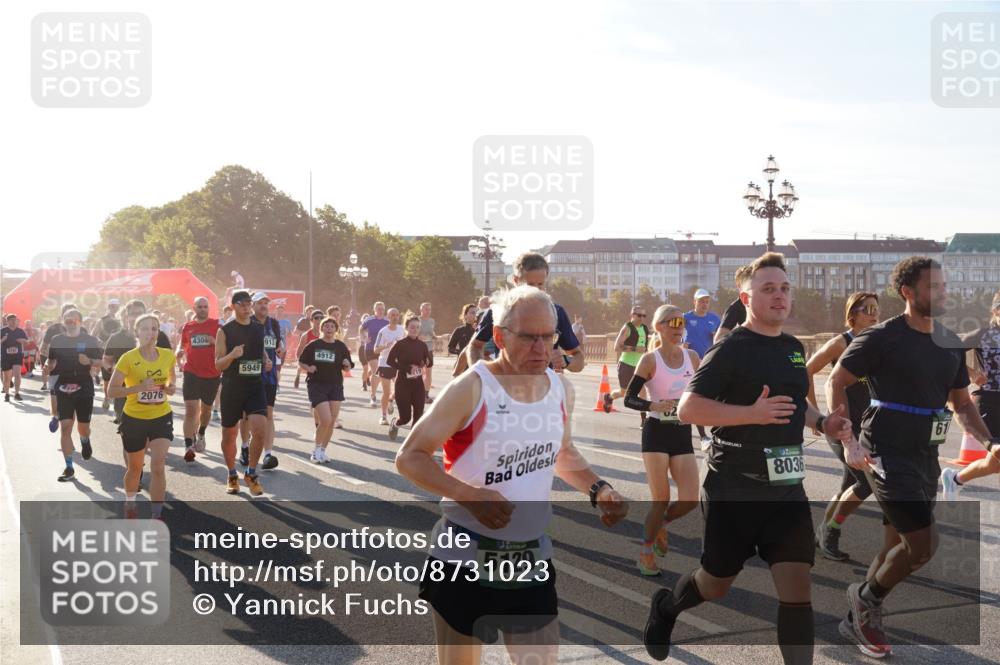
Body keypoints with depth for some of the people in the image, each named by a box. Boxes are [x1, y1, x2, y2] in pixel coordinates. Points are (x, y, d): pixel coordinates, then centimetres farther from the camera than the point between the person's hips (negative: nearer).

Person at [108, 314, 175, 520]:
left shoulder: (168, 355, -4)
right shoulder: (128, 358, -14)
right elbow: (111, 390, -14)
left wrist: (172, 386, -4)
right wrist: (139, 387, -27)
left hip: (162, 417, 1)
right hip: (134, 419, -1)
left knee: (158, 466, -15)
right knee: (135, 467, 15)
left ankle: (157, 516, -6)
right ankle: (130, 504, 44)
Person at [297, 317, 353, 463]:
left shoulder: (341, 346, 6)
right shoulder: (313, 345, 0)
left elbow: (347, 368, 12)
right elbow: (301, 362, 7)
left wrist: (346, 365, -10)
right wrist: (308, 368, -13)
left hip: (335, 386, 4)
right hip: (316, 385, -3)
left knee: (332, 422, 3)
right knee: (325, 420, -14)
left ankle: (323, 451, 20)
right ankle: (317, 450, 7)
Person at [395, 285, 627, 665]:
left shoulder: (561, 389, 2)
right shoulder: (470, 389, -16)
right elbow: (409, 457, -13)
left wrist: (597, 490, 2)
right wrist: (469, 496, -27)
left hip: (533, 560, 5)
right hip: (465, 560, -5)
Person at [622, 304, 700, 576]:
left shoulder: (692, 356, 5)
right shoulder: (650, 360, -7)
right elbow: (629, 398, -9)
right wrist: (653, 405, -25)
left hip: (683, 434, 4)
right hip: (657, 433, -4)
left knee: (690, 500, -5)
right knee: (661, 499, -4)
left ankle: (661, 524, 28)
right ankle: (646, 551, 18)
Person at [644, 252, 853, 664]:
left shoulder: (795, 348, 10)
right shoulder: (731, 350, -13)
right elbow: (687, 410, -18)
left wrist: (822, 423, 8)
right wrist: (752, 414, -27)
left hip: (787, 488, 6)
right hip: (734, 490, -5)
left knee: (797, 591, -3)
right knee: (716, 586, 12)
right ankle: (665, 608, 44)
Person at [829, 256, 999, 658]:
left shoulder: (950, 343, 7)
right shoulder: (883, 337, -13)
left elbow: (962, 404, 17)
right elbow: (836, 382, -7)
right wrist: (849, 442, -14)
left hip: (926, 457, 7)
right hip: (888, 454, -7)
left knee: (897, 547, 14)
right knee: (923, 544, -15)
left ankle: (858, 621, 31)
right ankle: (867, 596, 11)